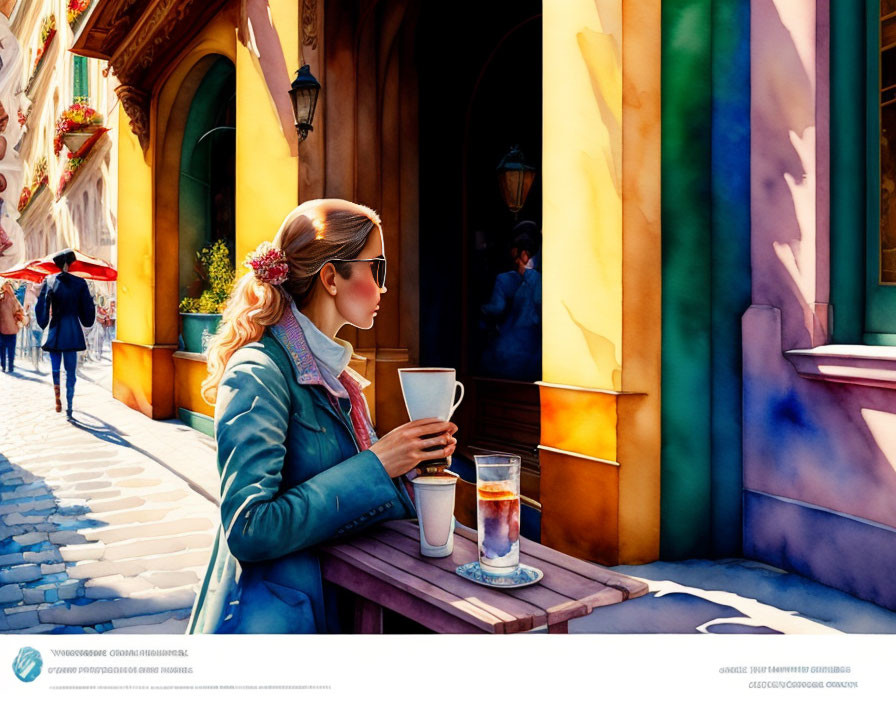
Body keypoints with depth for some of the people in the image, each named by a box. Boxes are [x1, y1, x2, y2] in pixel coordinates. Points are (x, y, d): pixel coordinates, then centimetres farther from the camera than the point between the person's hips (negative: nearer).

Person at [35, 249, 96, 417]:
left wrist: (43, 324, 14)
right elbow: (87, 308, 1)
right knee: (71, 371, 3)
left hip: (55, 332, 1)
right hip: (73, 332, -1)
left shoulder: (49, 281, -2)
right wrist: (86, 322, 17)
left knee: (55, 368, 18)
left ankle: (58, 400, 9)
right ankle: (69, 408, -2)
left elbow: (41, 306, 0)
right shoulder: (80, 283, -4)